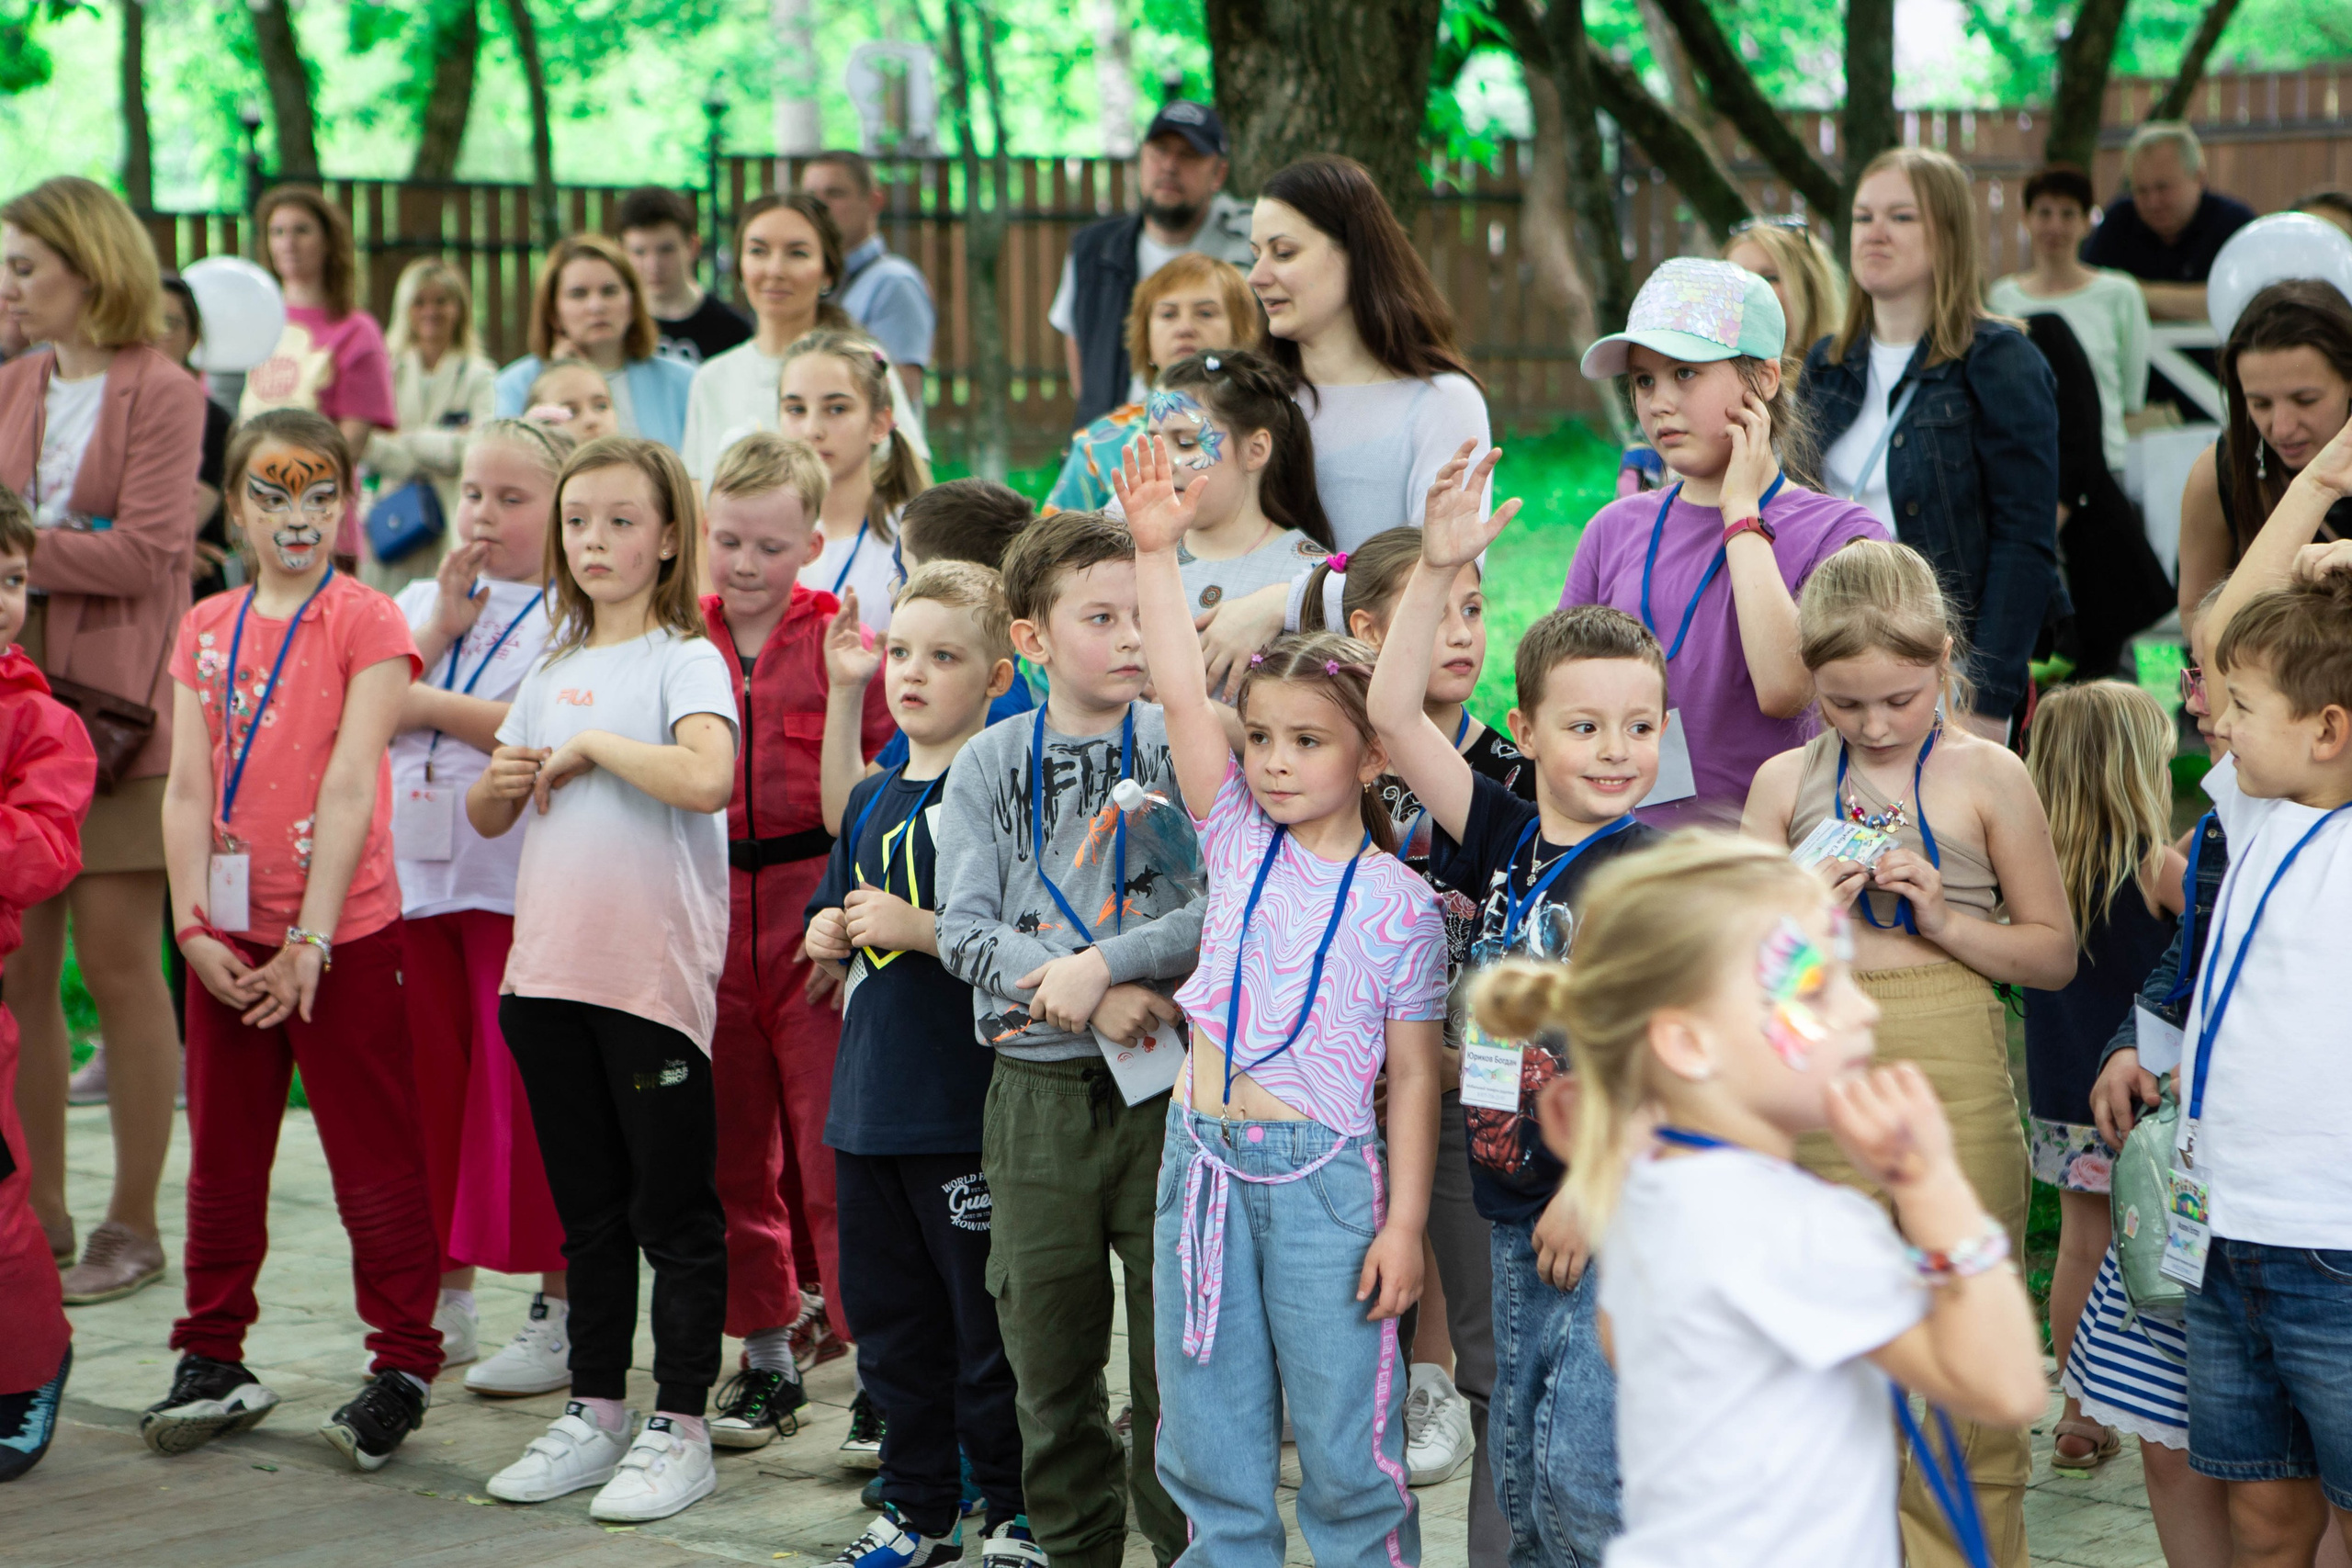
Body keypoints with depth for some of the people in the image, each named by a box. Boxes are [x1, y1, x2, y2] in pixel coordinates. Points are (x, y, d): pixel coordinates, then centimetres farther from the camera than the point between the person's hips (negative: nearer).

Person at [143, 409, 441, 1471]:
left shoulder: (366, 623, -5)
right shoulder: (206, 629, 9)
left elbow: (350, 788, -11)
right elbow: (187, 788, 5)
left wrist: (309, 943, -16)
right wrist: (195, 927, -6)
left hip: (343, 933, -5)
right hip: (227, 939, 5)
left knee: (373, 1154, 1)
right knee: (222, 1153, 11)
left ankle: (402, 1367, 10)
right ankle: (214, 1362, 22)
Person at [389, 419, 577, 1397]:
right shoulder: (417, 604, 16)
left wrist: (430, 707, -10)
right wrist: (440, 628, -5)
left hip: (522, 883, -6)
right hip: (416, 876, 6)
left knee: (530, 1091, -5)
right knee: (431, 1084, 9)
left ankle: (561, 1311, 3)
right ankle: (444, 1298, 20)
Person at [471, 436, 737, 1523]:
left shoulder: (685, 659, -5)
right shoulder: (555, 670, 15)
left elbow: (706, 779, -24)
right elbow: (488, 817, 22)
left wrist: (592, 744, -15)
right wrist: (503, 782, 0)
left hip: (654, 971, -7)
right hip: (550, 970, 7)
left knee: (673, 1210, 1)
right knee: (588, 1209, 14)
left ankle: (680, 1427, 6)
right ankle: (595, 1412, 22)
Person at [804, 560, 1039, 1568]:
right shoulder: (875, 798, 13)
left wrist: (920, 930, -19)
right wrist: (829, 934, 4)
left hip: (969, 1108, -8)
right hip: (871, 1099, 8)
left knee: (989, 1322, -1)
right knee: (888, 1316, 14)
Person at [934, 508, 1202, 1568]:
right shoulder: (989, 765, 6)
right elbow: (965, 930, -2)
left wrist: (1104, 965, -19)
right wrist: (1090, 998, -16)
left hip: (1168, 1082, -2)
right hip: (1036, 1093, 2)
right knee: (1048, 1355, 9)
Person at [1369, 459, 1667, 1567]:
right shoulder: (1504, 841, 7)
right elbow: (1394, 712, 2)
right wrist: (1438, 567, -7)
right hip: (1514, 1207, 6)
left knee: (1583, 1475, -10)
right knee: (1520, 1479, 13)